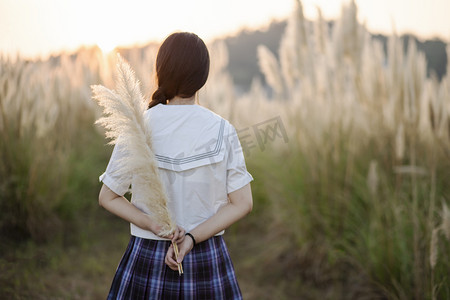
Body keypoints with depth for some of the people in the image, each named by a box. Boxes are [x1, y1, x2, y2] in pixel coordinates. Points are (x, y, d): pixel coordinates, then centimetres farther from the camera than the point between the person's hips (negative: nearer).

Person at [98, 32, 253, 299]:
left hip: (149, 258, 0)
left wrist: (157, 228, -11)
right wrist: (192, 237, -13)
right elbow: (243, 203, -9)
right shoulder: (222, 130, -9)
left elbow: (108, 197, -2)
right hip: (208, 258, 0)